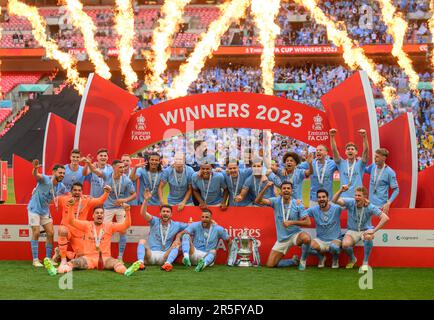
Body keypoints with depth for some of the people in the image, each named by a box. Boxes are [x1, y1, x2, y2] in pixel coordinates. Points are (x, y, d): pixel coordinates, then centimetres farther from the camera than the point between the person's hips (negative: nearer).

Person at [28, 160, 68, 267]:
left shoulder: (61, 186, -4)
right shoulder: (45, 179, -24)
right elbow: (36, 175, -46)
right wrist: (35, 169, -69)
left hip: (45, 210, 6)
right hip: (34, 209, -6)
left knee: (51, 233, 3)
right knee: (36, 233, -7)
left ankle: (48, 258, 14)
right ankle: (35, 260, 0)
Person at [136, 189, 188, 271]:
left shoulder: (176, 225, 10)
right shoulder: (154, 221, 5)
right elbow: (143, 213, -11)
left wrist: (179, 235, 2)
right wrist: (146, 200, -27)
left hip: (164, 256, 1)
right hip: (150, 254, -1)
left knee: (177, 244, -21)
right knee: (142, 241, -24)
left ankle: (168, 263, -45)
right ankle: (140, 262, -48)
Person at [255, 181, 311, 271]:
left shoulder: (297, 204, -10)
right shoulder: (276, 201, -5)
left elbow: (308, 222, -12)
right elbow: (258, 201, -18)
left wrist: (291, 222, -23)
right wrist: (266, 187, -31)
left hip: (295, 234, -3)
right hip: (282, 238, 3)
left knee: (306, 238, -38)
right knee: (270, 264, -3)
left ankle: (303, 260, -8)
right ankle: (294, 261, 22)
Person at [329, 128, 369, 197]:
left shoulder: (360, 164, 4)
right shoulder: (341, 163, 7)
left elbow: (366, 150, -10)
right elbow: (334, 150, -5)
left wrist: (364, 136, -27)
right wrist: (332, 136, -20)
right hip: (343, 196, 1)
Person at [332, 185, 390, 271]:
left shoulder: (370, 207, -15)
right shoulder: (351, 202, -12)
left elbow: (385, 218, -20)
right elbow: (335, 200, -25)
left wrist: (374, 230, -27)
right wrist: (341, 191, -44)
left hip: (365, 230, -1)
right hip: (352, 231, 1)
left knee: (369, 237, -38)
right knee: (345, 244, -30)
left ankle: (365, 262, -14)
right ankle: (352, 259, 8)